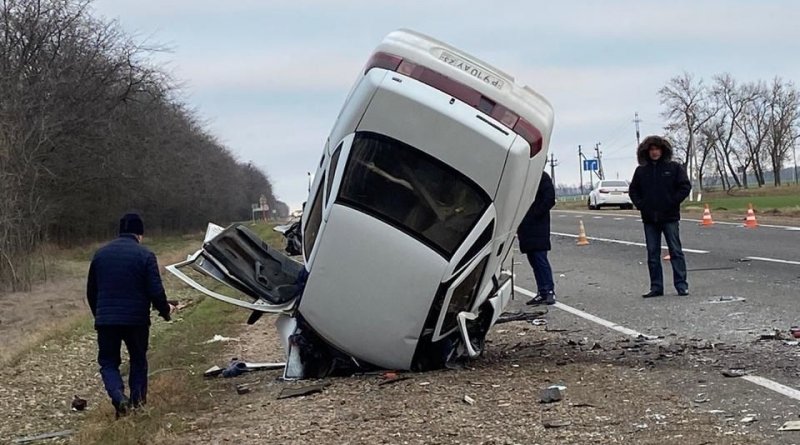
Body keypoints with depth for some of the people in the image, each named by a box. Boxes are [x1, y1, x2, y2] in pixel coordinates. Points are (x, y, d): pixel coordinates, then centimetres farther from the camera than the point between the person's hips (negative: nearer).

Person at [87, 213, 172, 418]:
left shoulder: (100, 253, 7)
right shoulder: (145, 255, -7)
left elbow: (91, 291, 14)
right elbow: (156, 291, -11)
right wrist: (165, 310, 8)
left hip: (105, 319, 2)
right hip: (136, 319, -2)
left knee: (108, 362, 9)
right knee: (138, 359, 19)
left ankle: (118, 396, -15)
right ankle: (138, 398, 16)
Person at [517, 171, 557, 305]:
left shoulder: (542, 176, -6)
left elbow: (549, 199, -12)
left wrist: (535, 214, -15)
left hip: (538, 225, -8)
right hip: (526, 227, 8)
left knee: (540, 258, -10)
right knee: (534, 259, 9)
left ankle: (549, 292, -5)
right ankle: (543, 292, 14)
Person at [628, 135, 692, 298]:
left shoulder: (674, 168, -1)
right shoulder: (641, 170, 8)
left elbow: (685, 186, -3)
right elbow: (633, 190, 17)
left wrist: (673, 202, -10)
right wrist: (640, 205, 3)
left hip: (670, 217, -3)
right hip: (649, 219, 3)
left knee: (676, 251, -2)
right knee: (653, 254, 5)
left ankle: (681, 285, 1)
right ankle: (656, 287, 10)